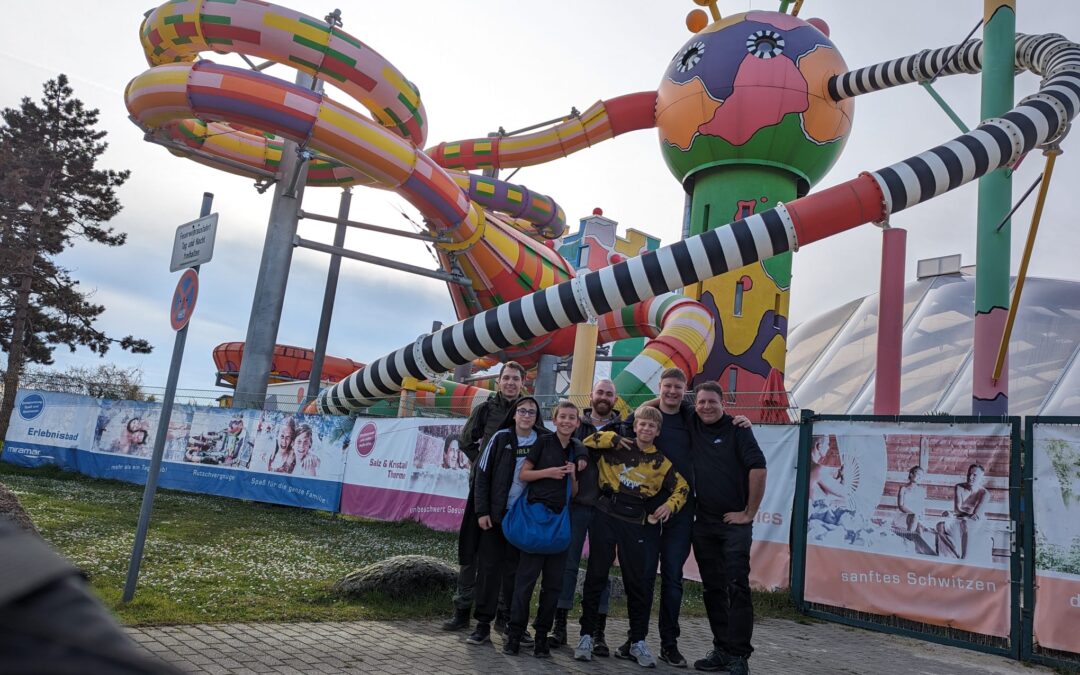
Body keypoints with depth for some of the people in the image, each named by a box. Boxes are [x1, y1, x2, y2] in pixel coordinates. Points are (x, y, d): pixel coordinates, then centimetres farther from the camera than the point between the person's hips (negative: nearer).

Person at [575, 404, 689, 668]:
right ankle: (586, 636, 13)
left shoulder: (661, 462, 7)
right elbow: (587, 443, 8)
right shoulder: (618, 448, 5)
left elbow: (682, 488, 11)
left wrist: (670, 505, -6)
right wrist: (612, 437, -2)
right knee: (596, 576, 3)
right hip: (606, 515, -1)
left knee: (638, 581, 3)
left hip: (636, 523, 1)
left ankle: (638, 642, 16)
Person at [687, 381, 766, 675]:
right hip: (703, 522, 5)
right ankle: (721, 649, 19)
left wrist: (749, 513, -13)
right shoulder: (692, 427, 5)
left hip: (734, 522, -5)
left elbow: (758, 468, -15)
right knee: (712, 588, 9)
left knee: (737, 587, -6)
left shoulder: (737, 429, -7)